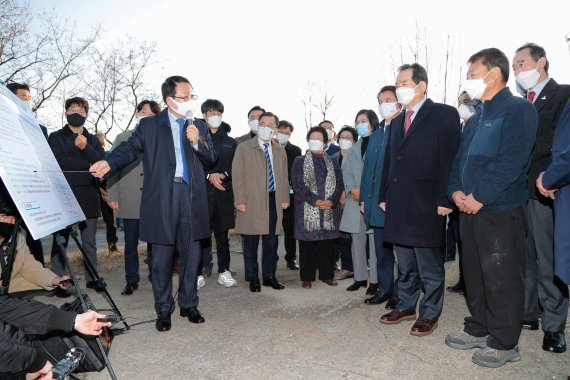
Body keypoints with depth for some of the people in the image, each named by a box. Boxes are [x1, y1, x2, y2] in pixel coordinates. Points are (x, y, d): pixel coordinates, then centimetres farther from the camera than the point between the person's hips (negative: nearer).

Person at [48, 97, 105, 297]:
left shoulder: (93, 140, 15)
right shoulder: (56, 137, 7)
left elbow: (101, 162, 0)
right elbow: (57, 162, -8)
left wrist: (85, 148, -15)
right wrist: (87, 165, -7)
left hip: (88, 196, 3)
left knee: (89, 241, 9)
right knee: (60, 241, 1)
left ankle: (91, 278, 18)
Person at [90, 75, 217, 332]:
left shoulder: (199, 127, 13)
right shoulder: (149, 125, 6)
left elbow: (211, 159, 10)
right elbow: (130, 148, -1)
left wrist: (198, 142, -9)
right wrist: (109, 162, -20)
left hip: (192, 198, 3)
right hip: (162, 198, -2)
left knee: (191, 255, 9)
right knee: (162, 257, 5)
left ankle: (189, 305, 25)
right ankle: (163, 310, 19)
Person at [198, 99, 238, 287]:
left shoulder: (230, 142, 15)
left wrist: (223, 175, -6)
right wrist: (209, 176, -12)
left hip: (223, 193, 3)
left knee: (222, 234, 7)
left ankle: (224, 271, 16)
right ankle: (202, 270, 8)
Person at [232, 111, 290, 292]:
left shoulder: (280, 151, 15)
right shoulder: (244, 148, 1)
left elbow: (284, 176, 18)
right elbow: (237, 175, -3)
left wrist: (285, 198, 10)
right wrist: (240, 201, -9)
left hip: (273, 201, 4)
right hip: (252, 203, -3)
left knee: (271, 243, 9)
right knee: (251, 244, 4)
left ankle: (269, 276, 22)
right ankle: (253, 279, 16)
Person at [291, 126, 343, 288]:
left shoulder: (333, 162, 15)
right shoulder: (299, 161, 6)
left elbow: (339, 184, 7)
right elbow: (298, 185, -5)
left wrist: (332, 201, -11)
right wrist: (315, 201, -15)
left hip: (329, 211, 3)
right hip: (307, 210, -2)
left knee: (328, 244, 6)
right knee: (307, 244, 1)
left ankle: (327, 275, 20)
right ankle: (307, 277, 11)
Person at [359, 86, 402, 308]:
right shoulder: (376, 135, 16)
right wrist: (364, 198, 12)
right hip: (377, 202, 7)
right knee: (382, 250, 14)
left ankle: (401, 294, 17)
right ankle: (384, 289, 26)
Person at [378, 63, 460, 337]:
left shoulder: (444, 115, -3)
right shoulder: (397, 121, 17)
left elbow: (450, 159, -10)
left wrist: (444, 199, -16)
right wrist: (384, 196, 12)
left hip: (426, 204, -6)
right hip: (398, 204, 7)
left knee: (429, 263, 5)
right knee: (404, 262, 16)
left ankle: (430, 313, 20)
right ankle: (405, 306, 30)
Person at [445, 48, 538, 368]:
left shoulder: (519, 110, -8)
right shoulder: (475, 119, 18)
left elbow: (512, 161, -19)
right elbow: (459, 160, 17)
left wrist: (480, 197, -19)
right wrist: (456, 191, 0)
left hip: (501, 212, -8)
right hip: (470, 209, 8)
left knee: (502, 280, 1)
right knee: (475, 275, 16)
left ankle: (504, 343, 17)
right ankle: (478, 330, 31)